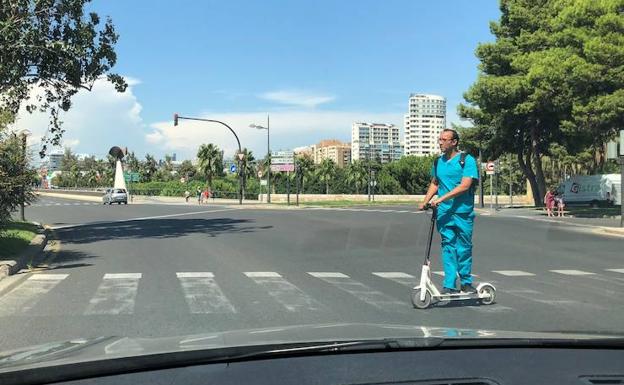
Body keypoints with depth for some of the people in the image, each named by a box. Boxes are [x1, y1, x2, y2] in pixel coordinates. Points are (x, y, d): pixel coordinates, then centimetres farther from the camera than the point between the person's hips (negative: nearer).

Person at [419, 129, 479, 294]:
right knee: (448, 247, 2)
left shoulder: (467, 160, -6)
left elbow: (465, 186, -15)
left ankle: (466, 282, 20)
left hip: (463, 212, -3)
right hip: (444, 212, 4)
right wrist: (425, 201, 8)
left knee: (464, 248, 5)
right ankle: (449, 285, 5)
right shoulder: (438, 162, 11)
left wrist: (442, 198, -21)